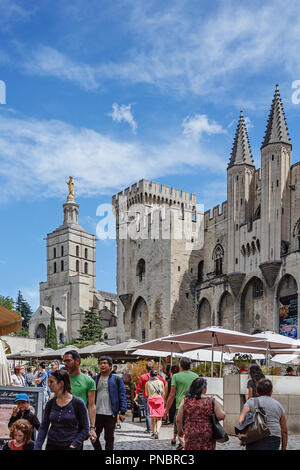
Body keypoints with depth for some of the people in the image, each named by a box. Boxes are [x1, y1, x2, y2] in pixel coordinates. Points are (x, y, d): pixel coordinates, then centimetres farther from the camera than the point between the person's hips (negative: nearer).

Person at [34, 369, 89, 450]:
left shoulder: (78, 403, -9)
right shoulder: (50, 403, 3)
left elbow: (85, 429, -5)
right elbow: (43, 428, 5)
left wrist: (73, 445, -13)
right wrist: (37, 447, -4)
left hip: (69, 446, -4)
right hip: (51, 445, 4)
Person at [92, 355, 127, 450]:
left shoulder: (116, 379, 0)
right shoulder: (95, 379, 8)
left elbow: (122, 396, -2)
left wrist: (122, 412, -8)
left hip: (110, 414, -3)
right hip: (96, 413, 3)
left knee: (109, 438, 6)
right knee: (93, 436, 7)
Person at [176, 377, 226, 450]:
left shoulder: (185, 401, -2)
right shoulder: (212, 402, -6)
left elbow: (179, 419, 0)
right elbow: (221, 416, -9)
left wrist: (180, 431, 16)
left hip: (191, 435, 1)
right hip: (208, 435, 0)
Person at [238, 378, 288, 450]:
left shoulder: (251, 402, 7)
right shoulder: (279, 405, 15)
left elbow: (241, 420, -9)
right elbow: (284, 431, 17)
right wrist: (283, 448, 23)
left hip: (256, 439, -3)